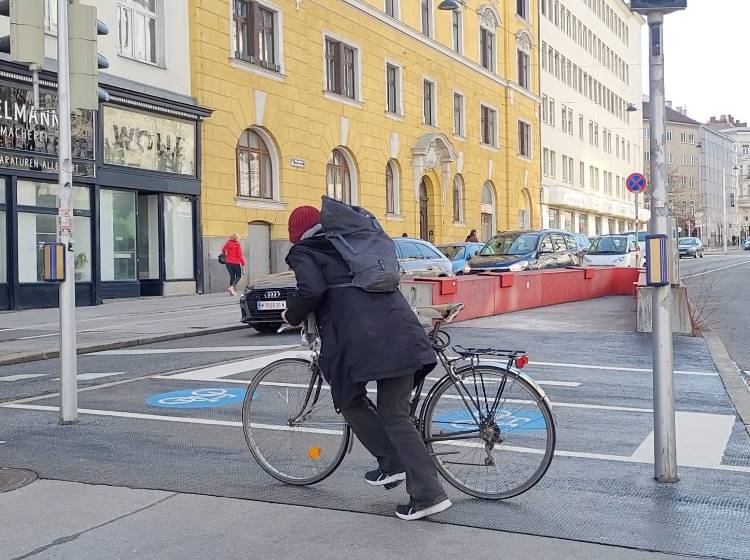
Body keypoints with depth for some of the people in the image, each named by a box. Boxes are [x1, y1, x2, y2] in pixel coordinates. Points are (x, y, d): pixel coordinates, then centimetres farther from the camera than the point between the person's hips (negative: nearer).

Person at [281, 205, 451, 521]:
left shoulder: (303, 252, 11)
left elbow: (312, 290, -9)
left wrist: (292, 316, 9)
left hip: (359, 338, -6)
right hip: (401, 329, 6)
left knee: (350, 401, 18)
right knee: (395, 414, 11)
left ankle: (392, 463, 13)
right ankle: (427, 493, 10)